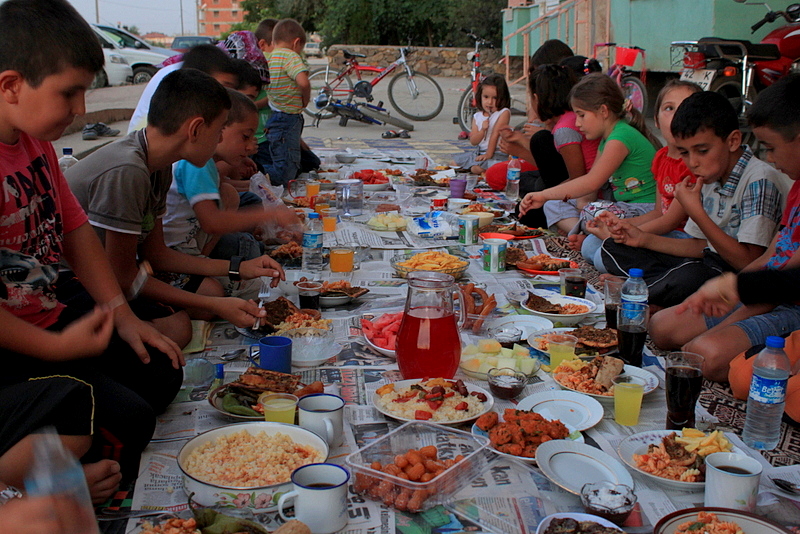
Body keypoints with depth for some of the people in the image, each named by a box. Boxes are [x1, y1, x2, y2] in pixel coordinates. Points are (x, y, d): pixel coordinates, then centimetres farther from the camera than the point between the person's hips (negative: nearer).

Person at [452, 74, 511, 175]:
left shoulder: (504, 113, -8)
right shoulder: (477, 116, 7)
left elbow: (496, 133, -13)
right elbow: (473, 141, 2)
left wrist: (489, 154, -16)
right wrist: (483, 130, -17)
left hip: (497, 153, -7)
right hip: (479, 151, 7)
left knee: (477, 169, -30)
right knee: (454, 162, 8)